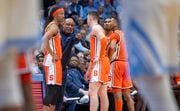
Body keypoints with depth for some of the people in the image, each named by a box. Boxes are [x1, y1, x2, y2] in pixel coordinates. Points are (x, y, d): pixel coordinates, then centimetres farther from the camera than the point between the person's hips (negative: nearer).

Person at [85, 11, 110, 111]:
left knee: (93, 92, -15)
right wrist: (89, 70, 28)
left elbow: (104, 40, -28)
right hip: (103, 62, 10)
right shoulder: (97, 29, 24)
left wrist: (99, 57, -21)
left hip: (99, 62, -10)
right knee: (102, 93, 9)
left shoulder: (96, 28, -6)